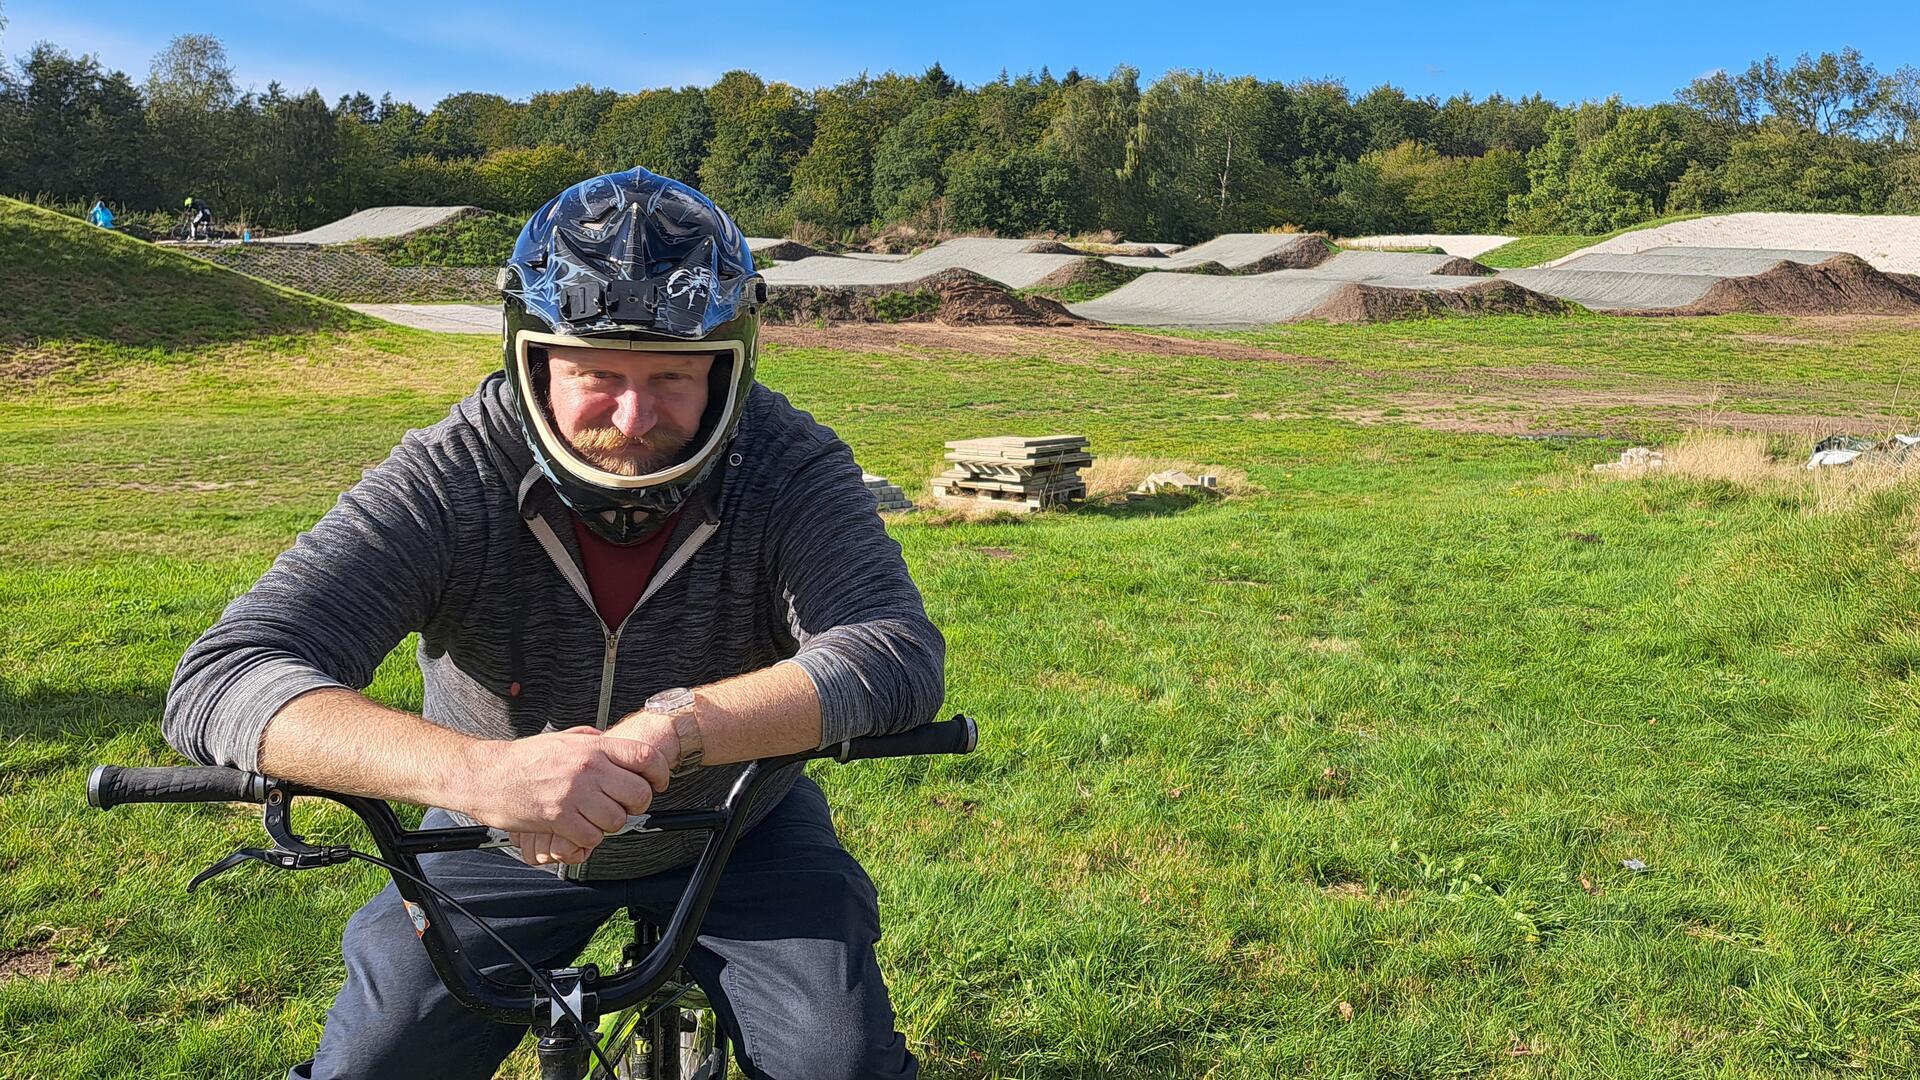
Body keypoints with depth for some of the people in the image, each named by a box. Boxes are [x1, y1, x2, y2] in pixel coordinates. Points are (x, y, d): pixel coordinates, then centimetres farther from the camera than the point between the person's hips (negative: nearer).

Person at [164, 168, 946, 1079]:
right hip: (504, 845, 1)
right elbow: (220, 681, -36)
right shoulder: (448, 481, -26)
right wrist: (476, 768, -54)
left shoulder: (789, 469, -24)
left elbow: (901, 656, -38)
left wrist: (667, 729, -52)